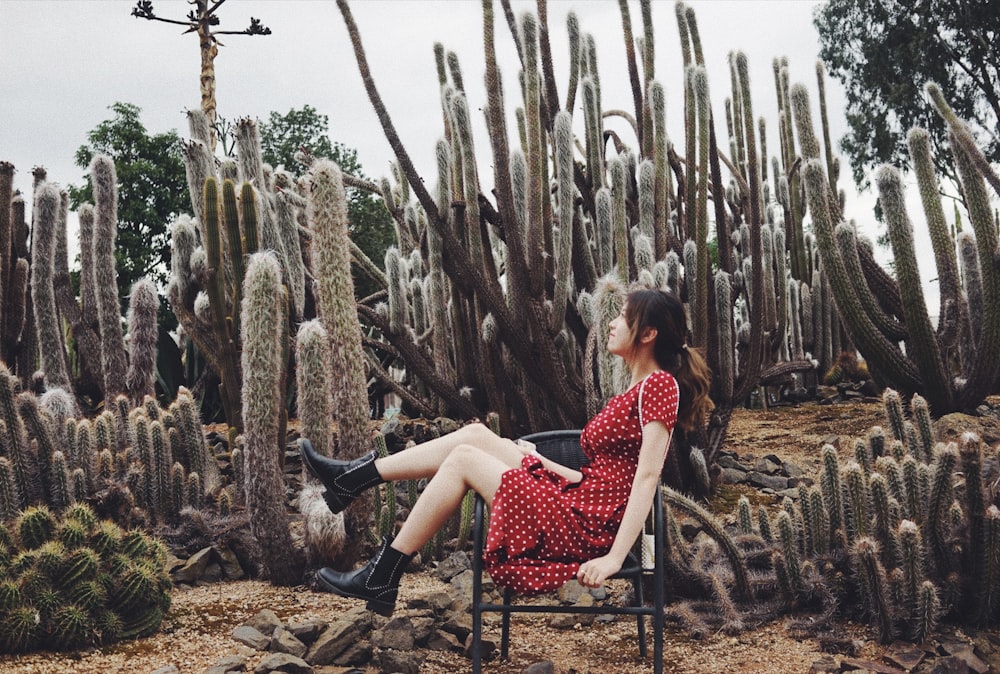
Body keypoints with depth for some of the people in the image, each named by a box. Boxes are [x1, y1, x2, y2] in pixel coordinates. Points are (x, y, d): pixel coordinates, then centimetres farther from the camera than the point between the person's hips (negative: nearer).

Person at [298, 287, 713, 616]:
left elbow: (648, 475, -21)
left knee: (463, 460, -8)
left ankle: (381, 578, -1)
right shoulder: (635, 391, 16)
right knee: (476, 435, 5)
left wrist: (614, 558, -27)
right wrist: (536, 459, 26)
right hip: (578, 505, 9)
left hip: (586, 528, -9)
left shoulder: (659, 384, -12)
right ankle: (351, 479, 10)